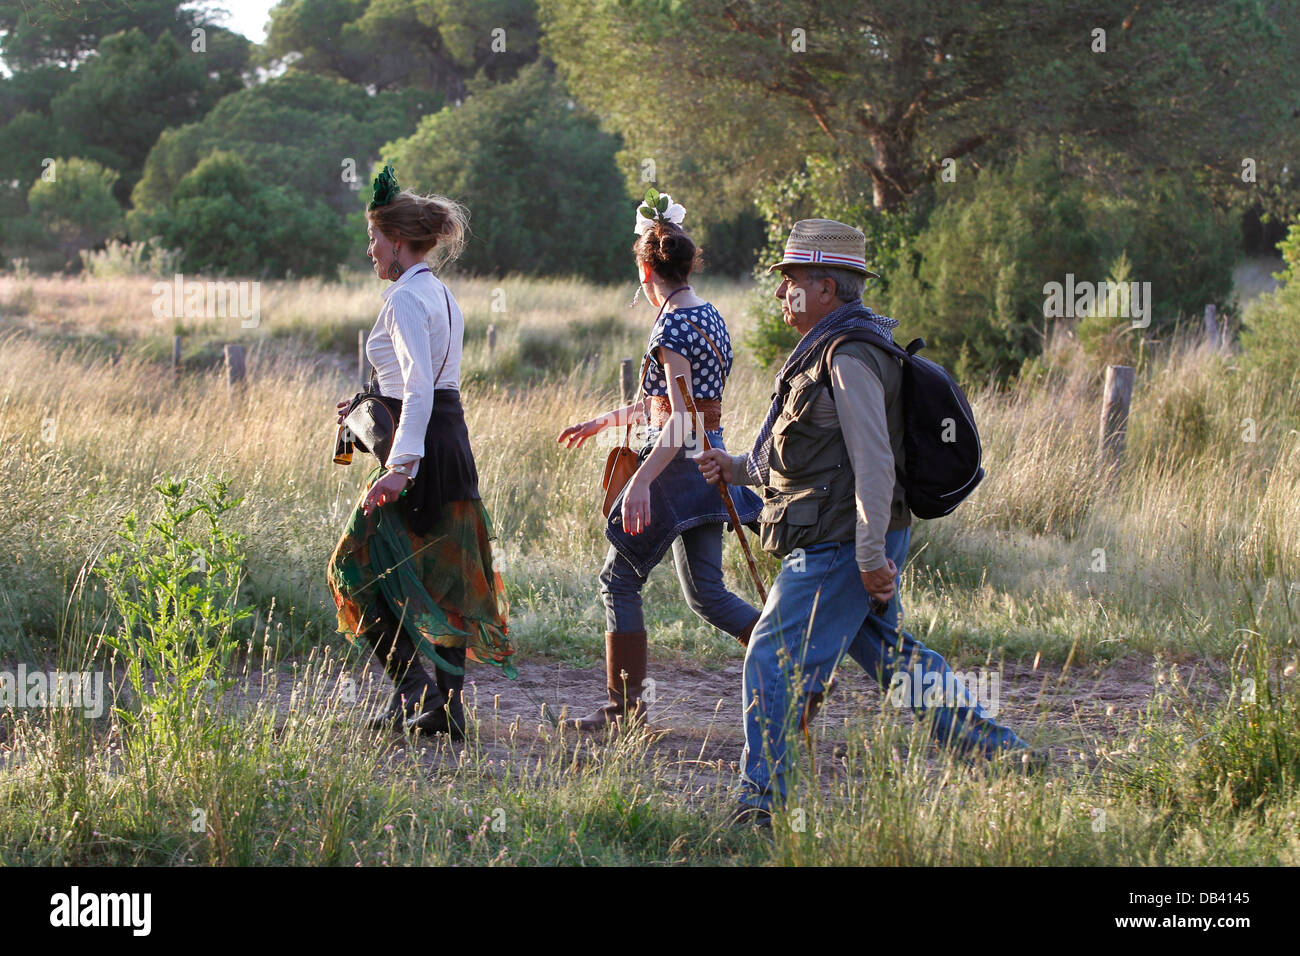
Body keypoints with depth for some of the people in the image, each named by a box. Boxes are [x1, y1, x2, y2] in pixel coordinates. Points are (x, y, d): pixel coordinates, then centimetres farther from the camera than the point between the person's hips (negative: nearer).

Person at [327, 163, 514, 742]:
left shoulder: (406, 298, -14)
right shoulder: (440, 294, 15)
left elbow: (420, 387, -24)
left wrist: (400, 466, -30)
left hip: (422, 447, -10)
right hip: (452, 441, 10)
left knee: (365, 567, -2)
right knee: (436, 575, 11)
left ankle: (414, 688, -8)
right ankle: (446, 706, 10)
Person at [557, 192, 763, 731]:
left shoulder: (672, 328, -15)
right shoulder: (709, 317, 13)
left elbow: (679, 420, -24)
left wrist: (640, 482, -31)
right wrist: (603, 422, 33)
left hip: (675, 464, -9)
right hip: (709, 463, 9)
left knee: (619, 580, 3)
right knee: (704, 592, 10)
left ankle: (624, 707, 5)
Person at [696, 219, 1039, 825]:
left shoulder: (848, 355, -16)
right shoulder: (826, 349, 18)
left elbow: (873, 462, -23)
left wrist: (870, 554, -25)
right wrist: (738, 468, 14)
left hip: (841, 545, -11)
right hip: (846, 543, 11)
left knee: (773, 660, -8)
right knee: (893, 656, 17)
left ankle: (761, 801, -4)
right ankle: (1001, 755, 22)